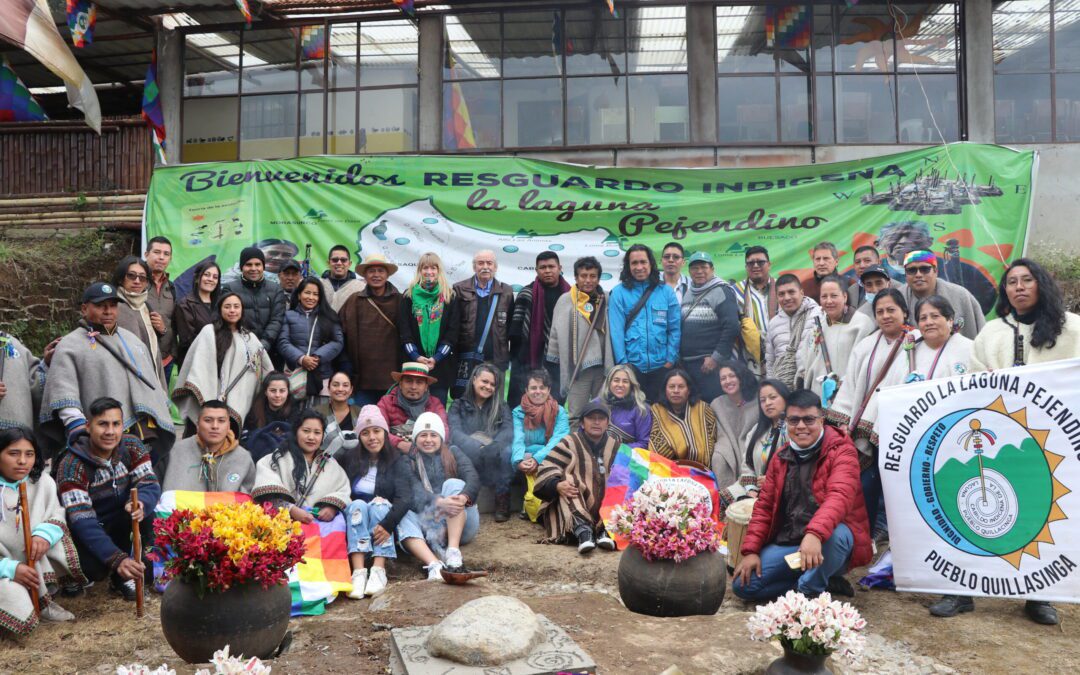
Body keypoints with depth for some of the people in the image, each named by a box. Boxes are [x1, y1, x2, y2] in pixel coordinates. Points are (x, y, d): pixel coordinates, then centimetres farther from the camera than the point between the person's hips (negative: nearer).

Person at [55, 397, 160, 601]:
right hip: (88, 532, -4)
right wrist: (117, 559, -44)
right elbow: (82, 521, -31)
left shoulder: (132, 447, -10)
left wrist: (141, 503, -46)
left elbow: (150, 485, -19)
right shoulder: (71, 465, -24)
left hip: (121, 523, 4)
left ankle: (125, 575, -8)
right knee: (94, 568, -33)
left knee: (145, 509, -28)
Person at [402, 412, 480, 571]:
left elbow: (473, 479, -8)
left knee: (453, 483, -23)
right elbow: (415, 491, -11)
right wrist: (439, 502, -34)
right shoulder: (409, 461, 9)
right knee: (404, 516, -27)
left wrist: (464, 497, -33)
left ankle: (453, 550, -40)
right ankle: (433, 564, -52)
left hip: (462, 523, 0)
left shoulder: (453, 453, 11)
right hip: (429, 523, 0)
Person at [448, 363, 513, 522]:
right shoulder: (458, 405, 14)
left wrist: (490, 448, -25)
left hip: (494, 458, 1)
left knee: (506, 451, -34)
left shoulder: (501, 406, 17)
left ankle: (502, 501, -28)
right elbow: (455, 434, -5)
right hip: (468, 456, -1)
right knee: (456, 452, -35)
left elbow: (508, 432, -3)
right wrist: (479, 447, -25)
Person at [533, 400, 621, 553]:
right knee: (568, 480, -29)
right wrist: (557, 485, -29)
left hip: (607, 508, 3)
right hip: (572, 507, -2)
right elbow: (546, 469, -8)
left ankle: (606, 529, -30)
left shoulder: (616, 446, 11)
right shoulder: (570, 442, 2)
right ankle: (582, 529, -45)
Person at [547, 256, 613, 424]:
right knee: (575, 416, -2)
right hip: (578, 367, -3)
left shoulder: (606, 300, 8)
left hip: (603, 366, 3)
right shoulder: (566, 301, 0)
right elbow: (556, 333, 3)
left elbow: (611, 332, 10)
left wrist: (611, 364, 7)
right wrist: (554, 360, 3)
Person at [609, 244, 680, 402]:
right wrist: (622, 362, -9)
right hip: (631, 365, -1)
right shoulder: (619, 292, 1)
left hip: (661, 366, 1)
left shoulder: (666, 291, 5)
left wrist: (670, 360, -3)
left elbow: (675, 329, 4)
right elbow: (616, 330, -3)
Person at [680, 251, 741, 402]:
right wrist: (679, 356, 13)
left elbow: (732, 327, -15)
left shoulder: (721, 291, -6)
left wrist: (716, 358, -16)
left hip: (712, 363, -7)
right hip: (686, 364, 7)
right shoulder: (687, 293, 17)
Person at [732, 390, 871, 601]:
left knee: (833, 535, -40)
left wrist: (815, 534, -45)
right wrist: (751, 551, -1)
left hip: (827, 540, -5)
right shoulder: (781, 458, 9)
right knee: (742, 584, -11)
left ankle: (810, 592, -17)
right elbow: (764, 506, 11)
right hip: (786, 543, 6)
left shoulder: (841, 451, -10)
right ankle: (818, 581, 1)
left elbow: (840, 496, -28)